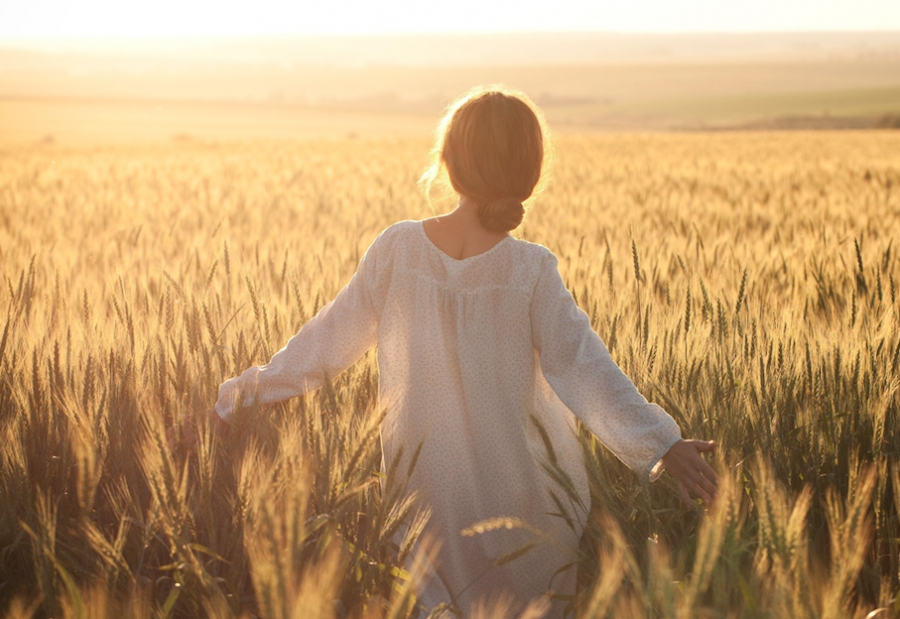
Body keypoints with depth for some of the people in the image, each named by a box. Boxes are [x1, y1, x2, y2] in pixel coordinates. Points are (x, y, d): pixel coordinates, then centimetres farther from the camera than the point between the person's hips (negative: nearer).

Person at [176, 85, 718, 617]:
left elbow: (333, 337, -3)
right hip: (519, 495, -2)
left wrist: (254, 390, 9)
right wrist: (662, 444, -22)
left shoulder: (398, 248, -10)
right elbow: (580, 365, -20)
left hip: (423, 490, 2)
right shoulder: (531, 271, -16)